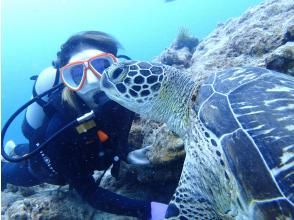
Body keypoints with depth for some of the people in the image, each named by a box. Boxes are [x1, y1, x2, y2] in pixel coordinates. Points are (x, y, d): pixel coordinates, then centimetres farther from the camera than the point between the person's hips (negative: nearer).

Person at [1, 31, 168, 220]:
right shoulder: (61, 128, -48)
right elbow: (90, 193, -41)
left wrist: (126, 154, -22)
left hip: (80, 158, 5)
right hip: (48, 164, -4)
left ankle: (16, 150, 67)